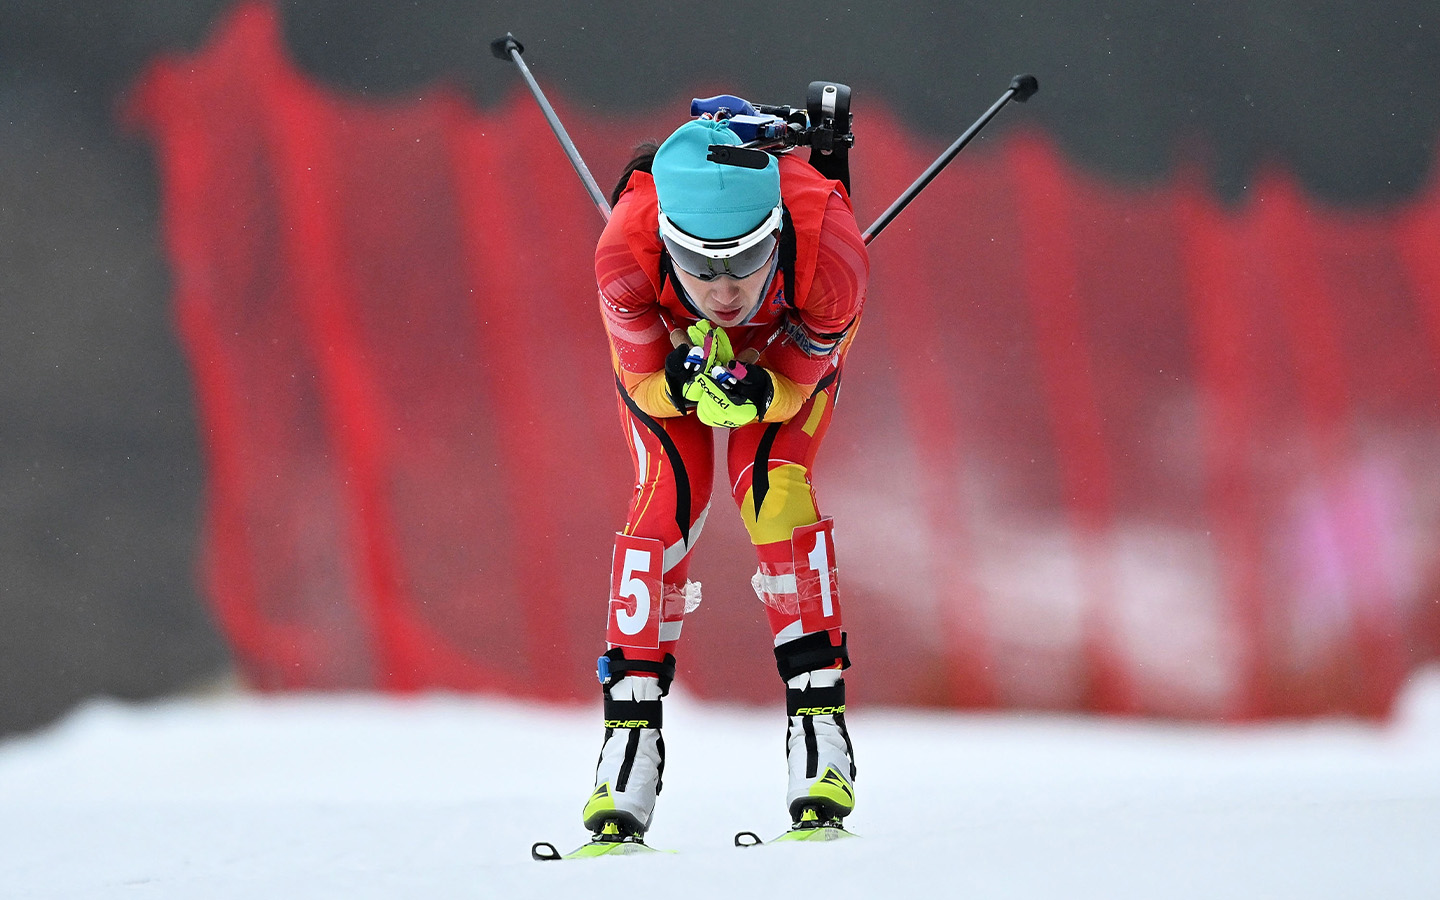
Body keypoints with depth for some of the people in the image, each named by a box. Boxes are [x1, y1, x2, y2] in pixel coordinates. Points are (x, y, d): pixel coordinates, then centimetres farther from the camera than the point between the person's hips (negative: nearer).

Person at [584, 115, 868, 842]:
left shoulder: (831, 255, -43)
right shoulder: (625, 256, -43)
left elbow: (797, 382, -26)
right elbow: (643, 381, -25)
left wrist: (752, 394, -48)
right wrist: (684, 384, -48)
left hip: (792, 341, 0)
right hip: (664, 341, 0)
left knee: (772, 488, -20)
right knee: (670, 496, -17)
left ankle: (819, 721, -13)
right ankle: (630, 740, -11)